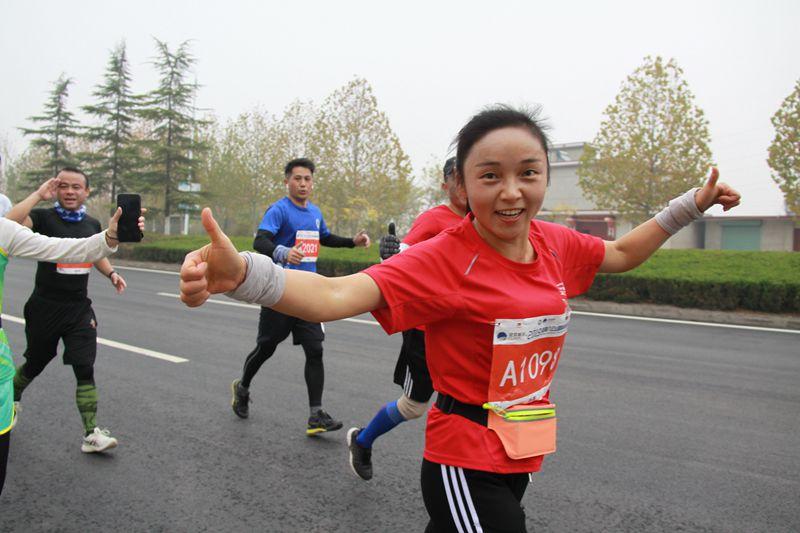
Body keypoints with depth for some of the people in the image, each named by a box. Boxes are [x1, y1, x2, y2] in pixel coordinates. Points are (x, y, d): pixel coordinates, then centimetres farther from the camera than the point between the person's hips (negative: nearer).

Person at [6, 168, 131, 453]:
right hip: (45, 308, -2)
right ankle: (11, 400, 49)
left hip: (80, 309, 2)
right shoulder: (43, 217, -9)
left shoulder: (93, 224, 5)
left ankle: (91, 434, -3)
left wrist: (111, 273, 4)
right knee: (35, 364, 17)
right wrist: (39, 194, -24)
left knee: (85, 369, -6)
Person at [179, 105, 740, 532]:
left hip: (521, 459, 7)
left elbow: (621, 253, 17)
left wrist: (690, 205, 16)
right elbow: (335, 296, -37)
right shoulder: (444, 258, -23)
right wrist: (242, 273, -53)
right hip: (466, 467, -7)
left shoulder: (556, 243, -4)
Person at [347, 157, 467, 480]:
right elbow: (404, 254, -32)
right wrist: (391, 253, -52)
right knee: (414, 406, 7)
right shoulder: (433, 219, -14)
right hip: (427, 329, -6)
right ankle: (361, 441, 34)